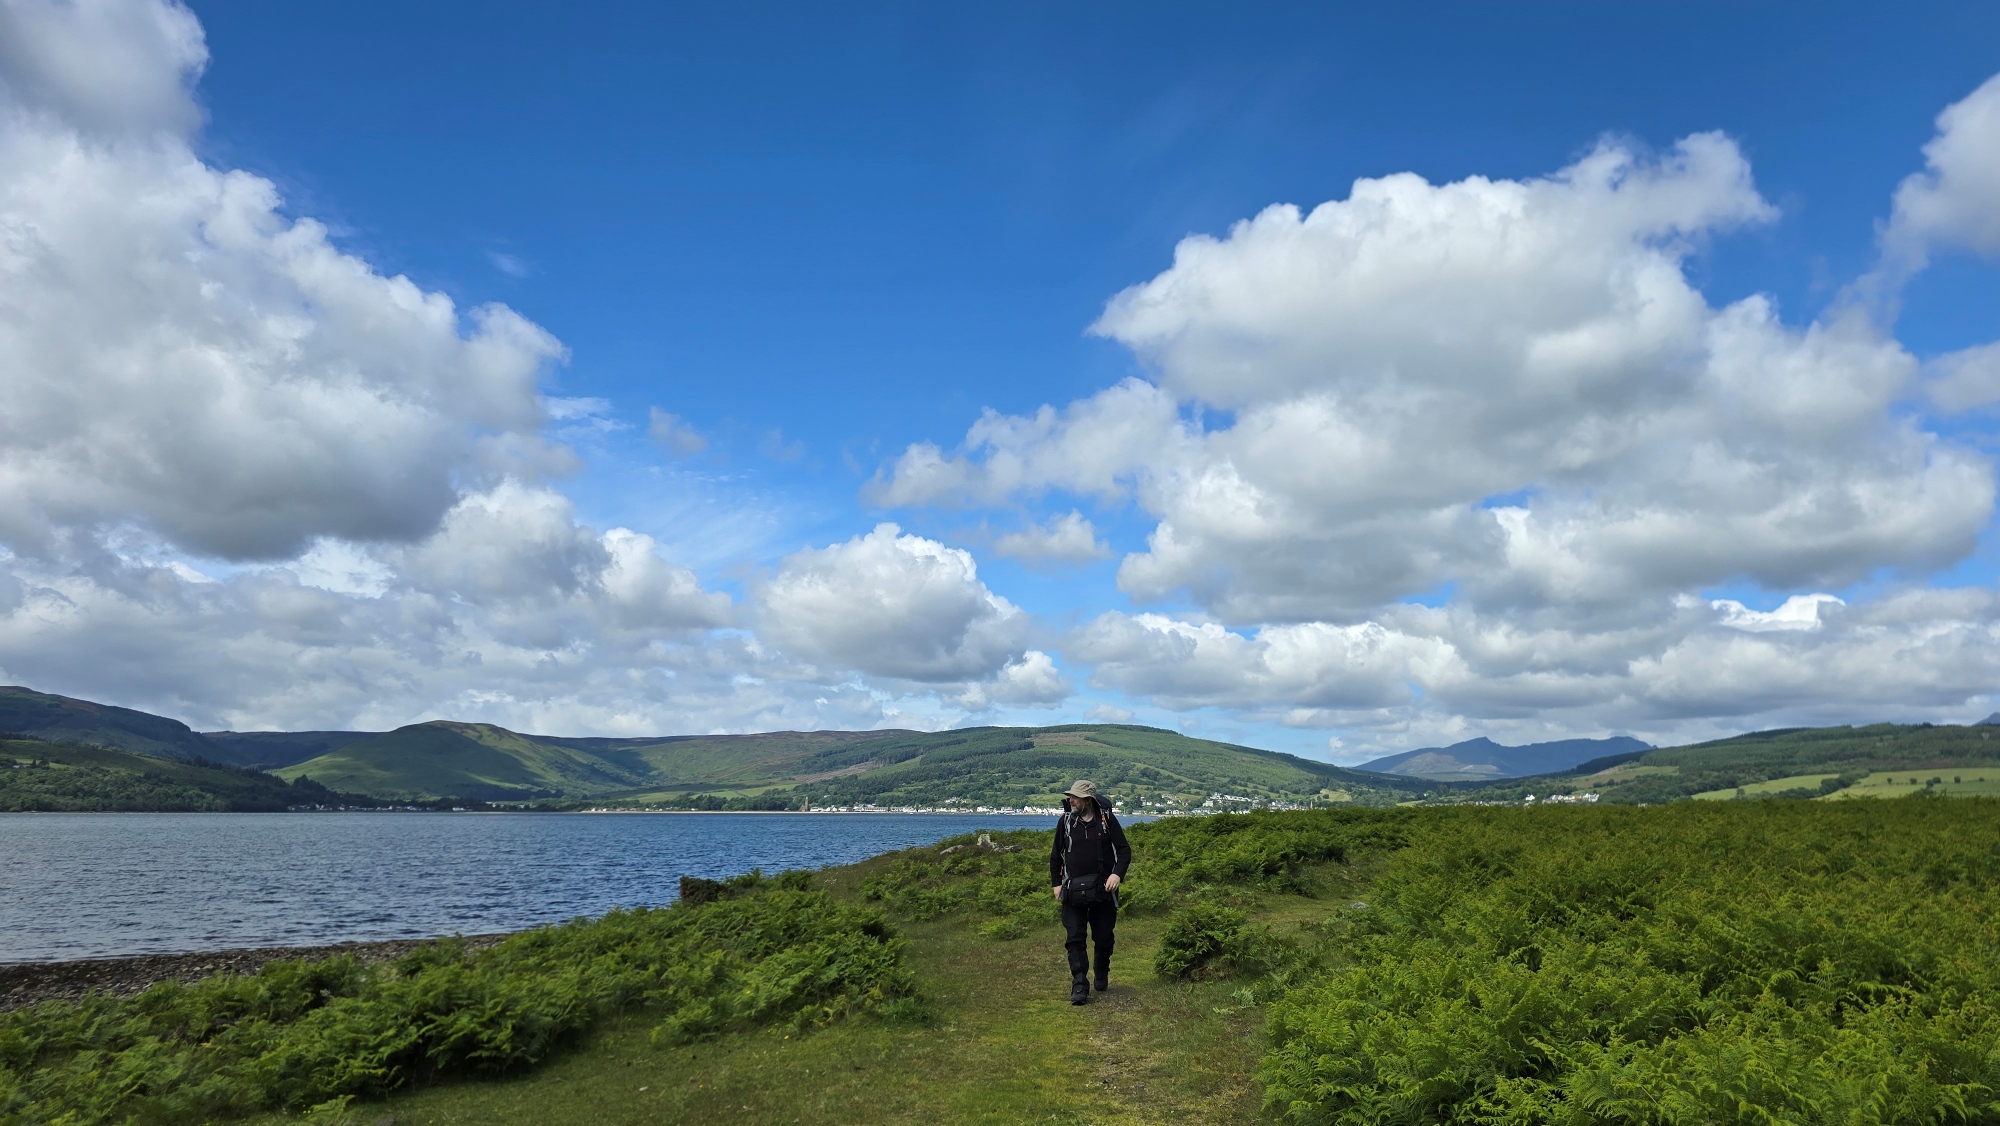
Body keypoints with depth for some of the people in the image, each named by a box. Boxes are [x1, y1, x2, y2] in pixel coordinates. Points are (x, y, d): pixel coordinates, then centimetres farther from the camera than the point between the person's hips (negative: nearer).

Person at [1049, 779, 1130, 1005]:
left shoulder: (1107, 819, -3)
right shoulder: (1066, 821, 3)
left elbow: (1124, 850, -1)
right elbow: (1056, 855, 13)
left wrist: (1117, 874, -17)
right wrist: (1056, 883, 8)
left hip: (1103, 890, -1)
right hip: (1073, 891, 1)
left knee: (1103, 938, 10)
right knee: (1074, 939, -7)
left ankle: (1102, 978, 33)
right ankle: (1079, 987, -5)